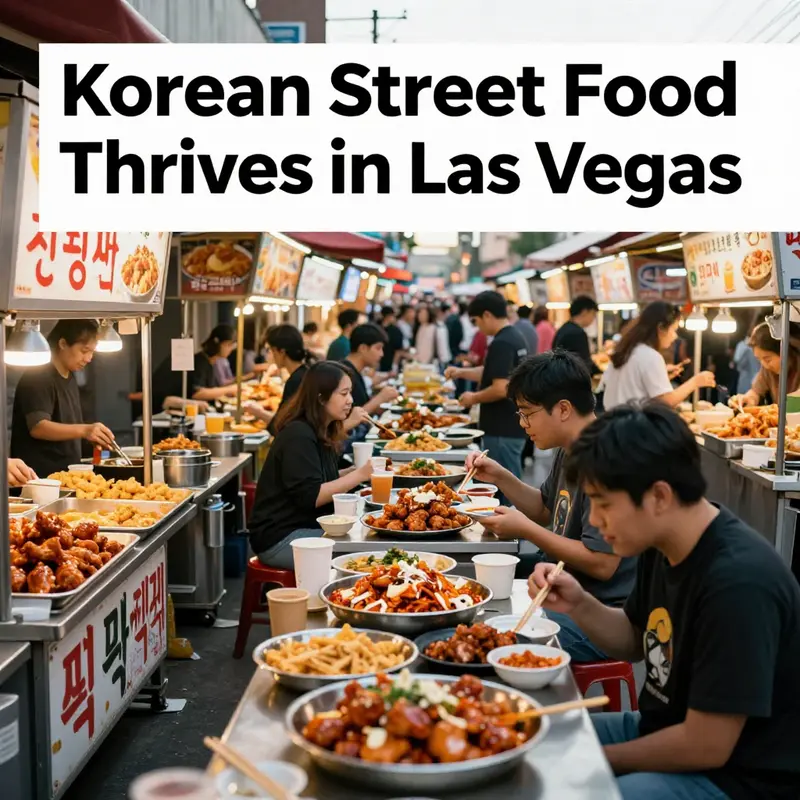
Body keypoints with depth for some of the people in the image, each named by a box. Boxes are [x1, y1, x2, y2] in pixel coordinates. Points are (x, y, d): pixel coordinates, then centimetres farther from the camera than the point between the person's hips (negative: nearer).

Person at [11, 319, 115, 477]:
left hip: (66, 473, 8)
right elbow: (38, 427, -26)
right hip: (40, 476, -8)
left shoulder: (70, 378, 13)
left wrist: (94, 435, 7)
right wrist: (83, 430, -38)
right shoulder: (37, 377, -14)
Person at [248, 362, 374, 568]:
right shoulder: (298, 435, -17)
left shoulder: (322, 432, 11)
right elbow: (310, 496, -22)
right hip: (280, 537, -9)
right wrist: (359, 475, -20)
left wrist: (354, 472, 1)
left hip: (308, 526, 9)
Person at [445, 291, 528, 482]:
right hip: (513, 427, 10)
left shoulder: (501, 343, -19)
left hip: (502, 431, -10)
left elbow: (500, 389, -26)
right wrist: (461, 372, 17)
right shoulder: (515, 337, 11)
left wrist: (474, 398, -10)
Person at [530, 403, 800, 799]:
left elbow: (706, 747, -25)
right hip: (665, 731, 8)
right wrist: (579, 606, -6)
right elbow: (637, 642, 13)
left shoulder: (737, 583, -29)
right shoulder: (662, 547, -3)